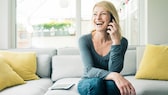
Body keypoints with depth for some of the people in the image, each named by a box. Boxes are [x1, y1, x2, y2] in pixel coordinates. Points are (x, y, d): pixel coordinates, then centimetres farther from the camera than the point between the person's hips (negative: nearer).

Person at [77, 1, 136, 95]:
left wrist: (116, 41, -28)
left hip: (110, 86, 1)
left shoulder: (122, 41, -10)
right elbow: (90, 70, -24)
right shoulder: (84, 40, -13)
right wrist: (114, 76, -43)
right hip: (88, 84, 0)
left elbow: (114, 71, -20)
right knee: (97, 82, -35)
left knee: (112, 83, -34)